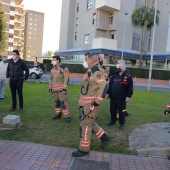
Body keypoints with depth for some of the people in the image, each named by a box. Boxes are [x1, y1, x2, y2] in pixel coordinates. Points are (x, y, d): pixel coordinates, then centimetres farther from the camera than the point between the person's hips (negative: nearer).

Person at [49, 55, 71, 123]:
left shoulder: (64, 68, -8)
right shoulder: (52, 70, 12)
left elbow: (66, 79, -12)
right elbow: (51, 79, 18)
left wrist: (64, 88, -18)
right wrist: (50, 88, 14)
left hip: (61, 88, -6)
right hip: (55, 89, 6)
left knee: (63, 102, -8)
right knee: (57, 102, 11)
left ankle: (67, 116, -1)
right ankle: (58, 114, 24)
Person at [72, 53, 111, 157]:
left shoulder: (95, 71, -17)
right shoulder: (91, 71, 14)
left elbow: (104, 86, -26)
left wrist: (97, 102, -24)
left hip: (91, 103, -10)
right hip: (87, 103, 10)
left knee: (85, 125, -1)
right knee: (90, 123, 19)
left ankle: (84, 149, 12)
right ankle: (105, 137, 31)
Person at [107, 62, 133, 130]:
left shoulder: (128, 77, -6)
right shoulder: (114, 76, 12)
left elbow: (130, 87, -10)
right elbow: (110, 85, 16)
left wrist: (128, 96, -14)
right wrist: (108, 93, 13)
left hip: (121, 98, -5)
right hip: (113, 97, 6)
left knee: (121, 111, 6)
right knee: (112, 110, 15)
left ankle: (122, 124, 20)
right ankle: (112, 121, 33)